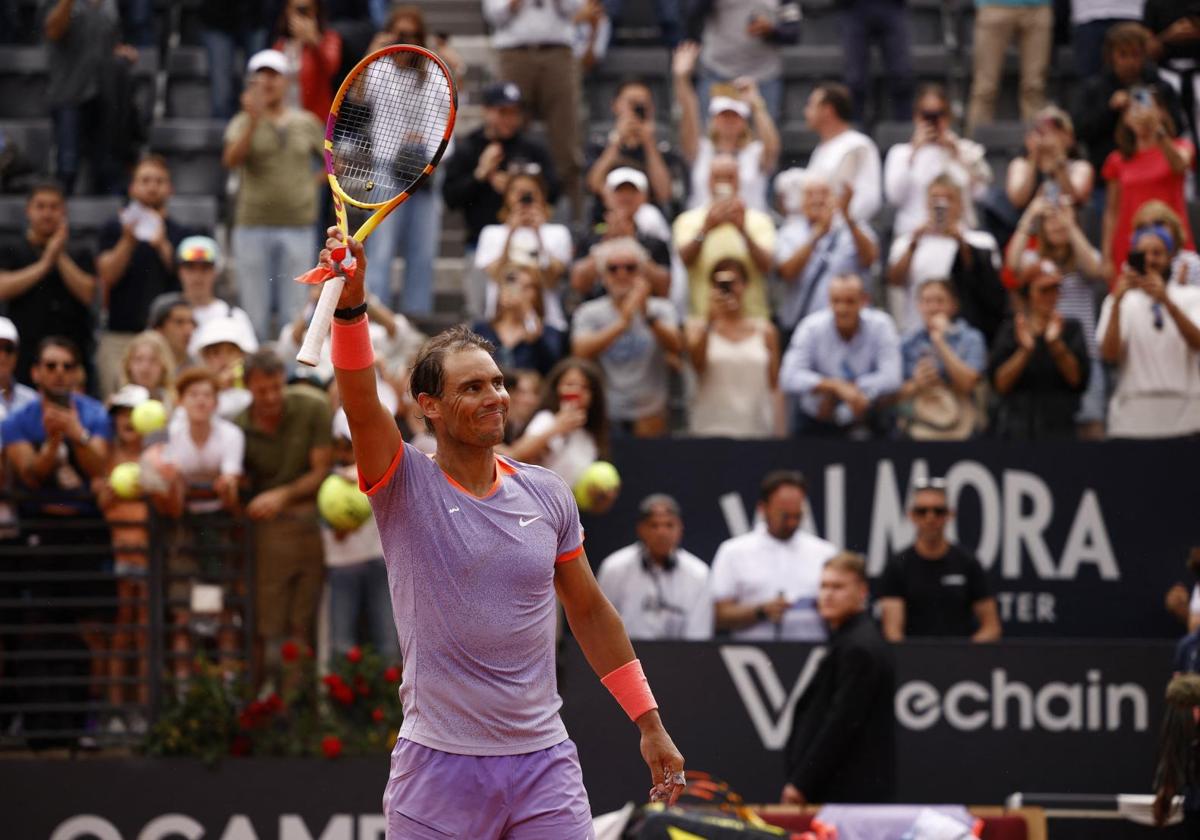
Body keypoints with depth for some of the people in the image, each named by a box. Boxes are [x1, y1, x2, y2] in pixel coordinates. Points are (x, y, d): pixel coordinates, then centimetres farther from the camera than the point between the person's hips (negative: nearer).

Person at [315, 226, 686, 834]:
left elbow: (588, 610, 17)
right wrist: (350, 305, -37)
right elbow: (360, 401, -20)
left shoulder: (547, 495, 8)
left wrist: (649, 724, 17)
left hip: (543, 762, 3)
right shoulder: (406, 486, -2)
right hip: (437, 766, -3)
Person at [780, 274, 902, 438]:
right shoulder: (811, 327, -10)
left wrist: (831, 395, -18)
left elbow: (891, 379, -18)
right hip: (816, 423, 0)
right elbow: (790, 378, -19)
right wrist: (837, 386, -31)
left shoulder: (880, 325, -10)